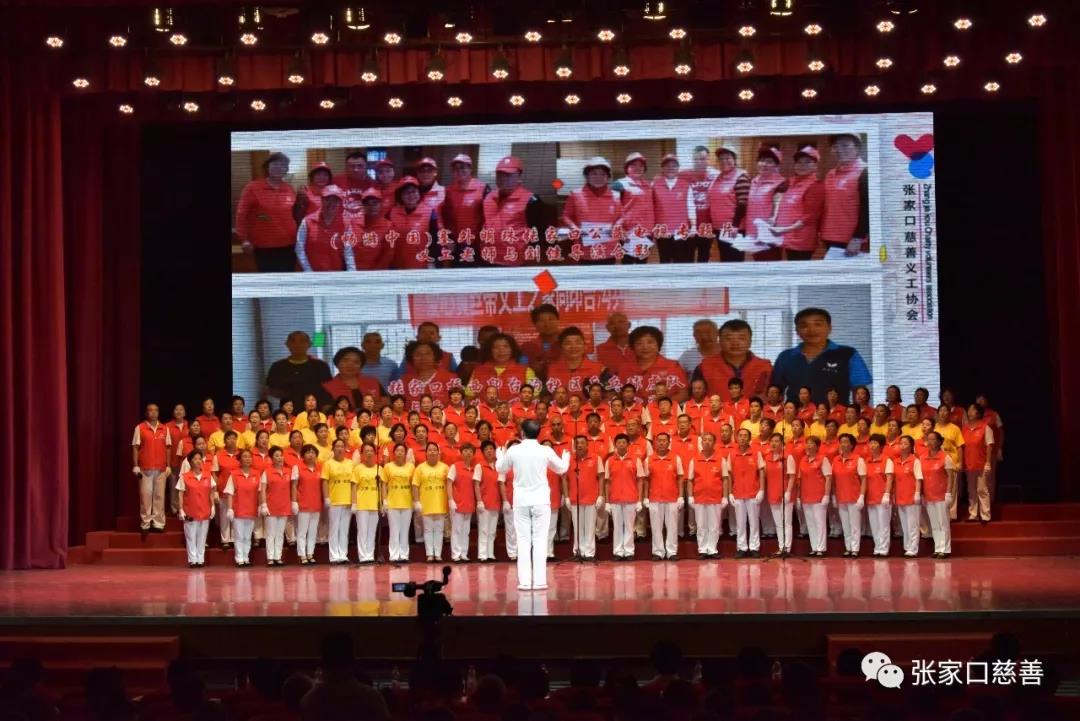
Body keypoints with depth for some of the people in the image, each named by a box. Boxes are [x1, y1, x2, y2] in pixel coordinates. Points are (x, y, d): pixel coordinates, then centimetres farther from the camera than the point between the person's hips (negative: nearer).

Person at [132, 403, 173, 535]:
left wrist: (168, 466, 5)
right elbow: (135, 448, 0)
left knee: (159, 496, 3)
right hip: (145, 468, -2)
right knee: (145, 496, -1)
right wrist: (135, 466, -6)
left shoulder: (165, 429, 8)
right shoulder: (140, 428, 1)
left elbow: (168, 448, 11)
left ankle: (158, 524, 8)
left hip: (161, 469, 2)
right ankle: (145, 524, 4)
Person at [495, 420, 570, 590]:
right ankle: (539, 581, -1)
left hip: (521, 500, 0)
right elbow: (561, 468, 11)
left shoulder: (514, 450, -5)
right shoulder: (545, 451, -5)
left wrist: (499, 456, 34)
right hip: (541, 500, 0)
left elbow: (500, 469, 12)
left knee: (523, 541, 4)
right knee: (540, 540, 2)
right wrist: (566, 457, 33)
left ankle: (524, 581, 1)